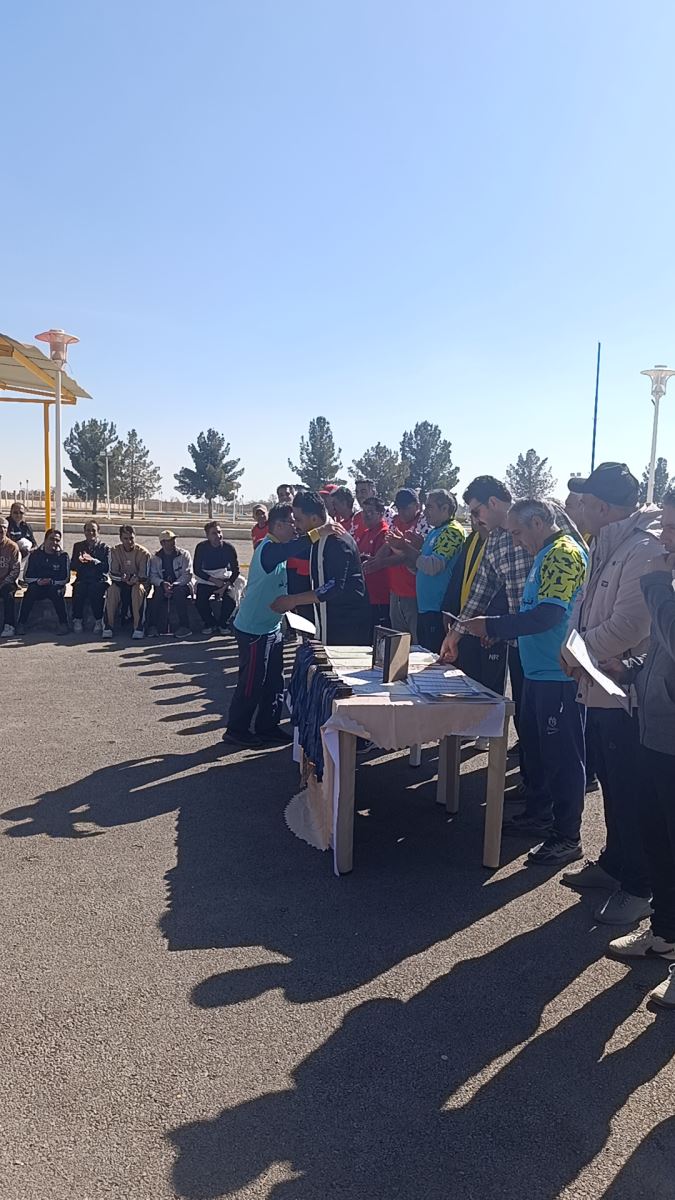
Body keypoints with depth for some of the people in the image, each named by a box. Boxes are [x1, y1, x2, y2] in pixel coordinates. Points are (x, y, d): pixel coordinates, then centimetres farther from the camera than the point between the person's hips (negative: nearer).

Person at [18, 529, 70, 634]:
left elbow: (66, 578, -4)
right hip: (37, 587, 1)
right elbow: (27, 577, 2)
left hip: (55, 587, -1)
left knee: (56, 592, -35)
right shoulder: (34, 554, 4)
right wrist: (38, 581, -18)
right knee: (30, 592, -30)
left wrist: (51, 582, -19)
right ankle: (22, 624, -24)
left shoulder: (63, 556, 0)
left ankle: (63, 624, -28)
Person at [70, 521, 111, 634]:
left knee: (96, 590, -33)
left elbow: (106, 568, -4)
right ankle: (77, 620, -21)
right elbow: (72, 566, 10)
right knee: (78, 589, -30)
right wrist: (79, 561, -13)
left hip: (99, 580, -2)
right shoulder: (78, 546, 18)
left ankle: (98, 621, -21)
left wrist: (93, 560, -19)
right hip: (82, 580, 2)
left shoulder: (105, 547, 9)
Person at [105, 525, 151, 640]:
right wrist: (122, 577, -29)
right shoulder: (115, 551, -2)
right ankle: (107, 626, -26)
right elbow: (112, 573, -7)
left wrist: (135, 579, -37)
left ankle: (139, 628, -36)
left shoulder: (143, 553, -9)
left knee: (138, 589, -36)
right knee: (112, 590, -31)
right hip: (121, 583, 2)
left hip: (139, 582, -2)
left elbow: (144, 576, -14)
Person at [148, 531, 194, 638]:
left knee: (179, 592, -36)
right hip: (162, 586, 2)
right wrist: (163, 583, -22)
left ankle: (184, 627, -32)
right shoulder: (155, 558, 7)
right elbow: (152, 576, 0)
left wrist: (173, 585, -24)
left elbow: (187, 575, -9)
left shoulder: (184, 555, -1)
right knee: (158, 592, -32)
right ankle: (154, 626, -24)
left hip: (181, 585, -2)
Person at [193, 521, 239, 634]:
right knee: (200, 602, -25)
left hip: (224, 581, 0)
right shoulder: (201, 547, -10)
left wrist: (225, 586, -15)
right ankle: (210, 624, 3)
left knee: (230, 601, -24)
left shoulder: (228, 547, -9)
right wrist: (215, 580, -16)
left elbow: (235, 570, -4)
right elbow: (197, 570, -8)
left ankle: (221, 624, 3)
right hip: (205, 582, 0)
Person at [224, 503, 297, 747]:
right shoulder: (267, 548, -21)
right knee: (251, 682, 0)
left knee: (274, 681, 14)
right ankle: (236, 730, 14)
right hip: (254, 629, -9)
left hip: (271, 627, 10)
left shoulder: (277, 548, 10)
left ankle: (267, 727, 26)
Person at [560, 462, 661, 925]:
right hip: (601, 686, 9)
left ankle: (638, 887, 17)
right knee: (612, 783, 20)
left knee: (629, 792, 2)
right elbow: (587, 604, 17)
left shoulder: (643, 549, -20)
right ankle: (614, 863, 36)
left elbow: (628, 626, -25)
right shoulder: (608, 545, 11)